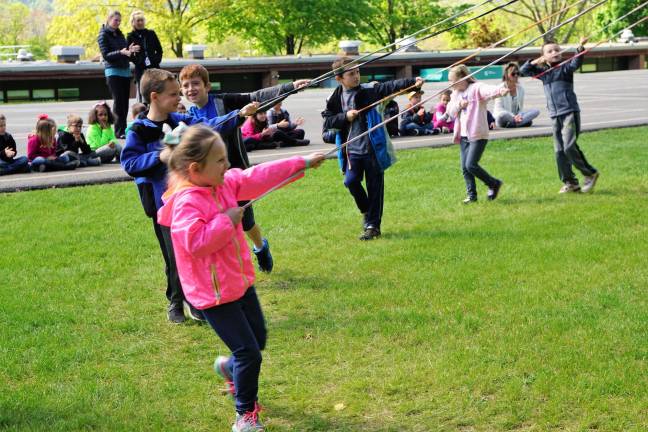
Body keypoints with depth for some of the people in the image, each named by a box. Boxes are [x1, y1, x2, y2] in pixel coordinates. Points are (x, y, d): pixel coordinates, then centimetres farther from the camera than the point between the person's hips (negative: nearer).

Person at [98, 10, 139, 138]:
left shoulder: (120, 34, 15)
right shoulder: (103, 35, -3)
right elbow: (105, 55, -11)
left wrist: (130, 50, -6)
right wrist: (121, 52, -25)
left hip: (125, 70, 6)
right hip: (113, 71, -6)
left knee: (125, 102, 4)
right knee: (118, 101, -10)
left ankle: (123, 129, 10)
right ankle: (119, 131, -9)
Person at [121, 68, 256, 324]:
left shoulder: (181, 121, 4)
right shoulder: (139, 130, -8)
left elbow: (210, 127, -5)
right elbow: (128, 163, -11)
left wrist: (239, 115, -17)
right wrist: (161, 155, -19)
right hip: (164, 202, -4)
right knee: (175, 255, 2)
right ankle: (176, 302, 20)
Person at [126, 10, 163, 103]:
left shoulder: (151, 34, 10)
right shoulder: (130, 37, 5)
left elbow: (160, 50, 14)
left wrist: (157, 60, -1)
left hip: (154, 68, 2)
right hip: (140, 70, -2)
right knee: (141, 96, -4)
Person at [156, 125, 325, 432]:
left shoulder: (225, 184, 2)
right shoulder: (186, 203, -24)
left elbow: (259, 177, 9)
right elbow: (195, 243, -33)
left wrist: (302, 163, 10)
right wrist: (227, 220, -25)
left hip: (240, 282, 9)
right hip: (214, 292, -9)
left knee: (258, 340, 20)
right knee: (249, 352, -4)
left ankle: (231, 367, 50)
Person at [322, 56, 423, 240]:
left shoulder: (370, 90, -3)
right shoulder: (336, 98, 4)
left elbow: (390, 87, -17)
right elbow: (327, 121, 5)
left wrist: (412, 82, -31)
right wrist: (345, 116, -11)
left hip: (373, 148, -2)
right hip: (353, 150, 2)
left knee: (374, 187, 2)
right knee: (351, 181, -7)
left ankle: (372, 225, 13)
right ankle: (367, 211, 21)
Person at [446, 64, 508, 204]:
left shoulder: (476, 88, -9)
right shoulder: (456, 94, 15)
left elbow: (489, 90, -29)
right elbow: (450, 111, 8)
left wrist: (500, 90, -51)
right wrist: (458, 105, -13)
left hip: (478, 134, -8)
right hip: (464, 135, 8)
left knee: (471, 165, -13)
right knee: (465, 167, 7)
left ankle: (494, 183, 7)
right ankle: (471, 195, 17)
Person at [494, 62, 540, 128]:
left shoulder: (520, 89, 9)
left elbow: (521, 108, 12)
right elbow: (499, 109, -13)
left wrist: (519, 116, -11)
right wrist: (514, 117, -25)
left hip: (516, 116, 5)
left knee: (536, 111, -16)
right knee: (503, 115, -41)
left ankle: (512, 123, -33)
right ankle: (525, 120, -24)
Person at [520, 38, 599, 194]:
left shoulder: (565, 67, -1)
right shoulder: (542, 71, 14)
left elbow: (576, 62, -21)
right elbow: (523, 70, 14)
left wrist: (581, 47, -39)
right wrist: (536, 62, -2)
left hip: (570, 112, -6)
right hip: (555, 116, 6)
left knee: (569, 146, -16)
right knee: (559, 151, 5)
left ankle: (589, 173, 1)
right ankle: (570, 182, 13)